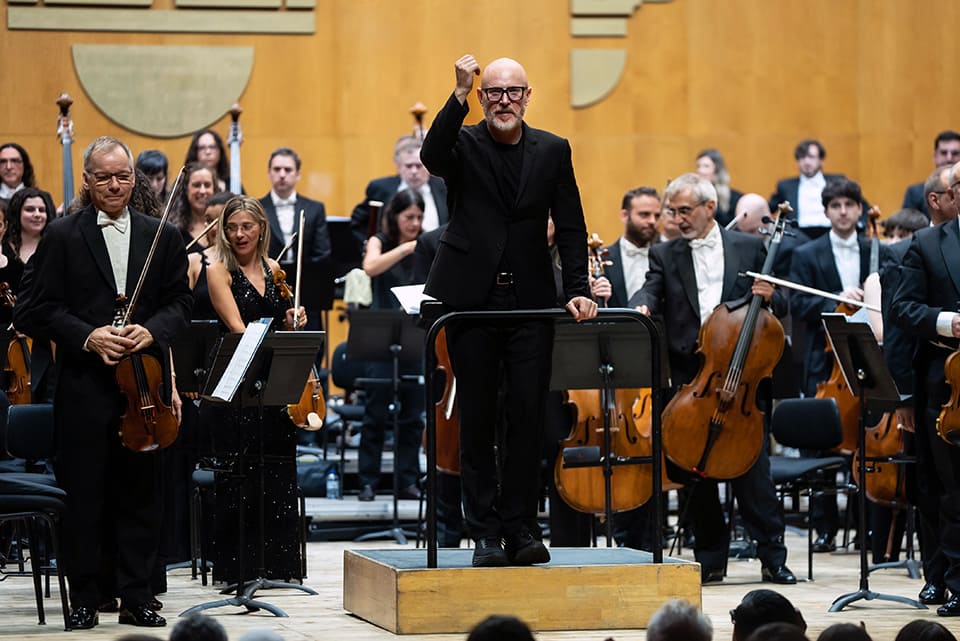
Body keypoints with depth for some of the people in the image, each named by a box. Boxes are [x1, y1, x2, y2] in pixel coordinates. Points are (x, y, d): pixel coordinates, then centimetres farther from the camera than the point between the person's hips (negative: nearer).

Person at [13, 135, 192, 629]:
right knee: (83, 494, 1)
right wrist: (87, 337, -15)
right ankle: (85, 599, 9)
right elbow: (42, 307, -1)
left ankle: (136, 597, 13)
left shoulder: (162, 237, 9)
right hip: (84, 384, -2)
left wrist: (151, 331, -12)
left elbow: (180, 303, 8)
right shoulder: (62, 237, 2)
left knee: (139, 492, 6)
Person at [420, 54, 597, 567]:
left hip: (530, 302, 1)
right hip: (472, 298, -1)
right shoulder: (464, 145, 1)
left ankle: (521, 529, 6)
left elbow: (570, 226, 6)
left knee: (528, 418, -1)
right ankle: (485, 533, 8)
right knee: (477, 421, 3)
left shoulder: (552, 151, 7)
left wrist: (577, 290, -4)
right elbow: (432, 157, -23)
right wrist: (458, 95, -31)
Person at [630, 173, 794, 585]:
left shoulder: (749, 249, 9)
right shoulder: (665, 256, 12)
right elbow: (650, 292, -5)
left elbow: (780, 308, 12)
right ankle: (711, 557, 12)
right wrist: (640, 308, -28)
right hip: (690, 376, 2)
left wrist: (769, 297, -11)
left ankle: (772, 554, 0)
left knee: (751, 464, -6)